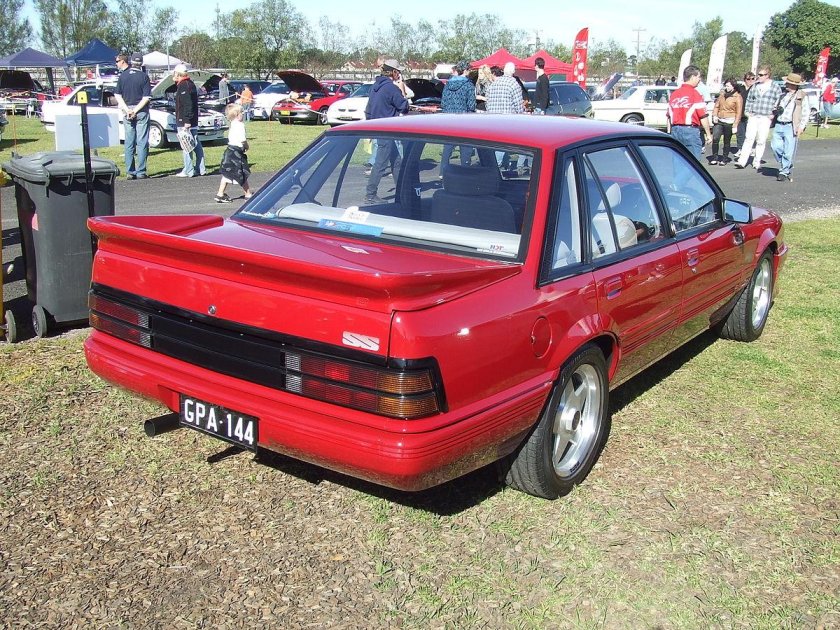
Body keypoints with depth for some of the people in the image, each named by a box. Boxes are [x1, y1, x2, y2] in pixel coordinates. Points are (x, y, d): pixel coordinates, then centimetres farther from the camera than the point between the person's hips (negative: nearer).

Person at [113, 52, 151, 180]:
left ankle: (130, 172, 8)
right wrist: (135, 110, -10)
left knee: (129, 143, 8)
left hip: (127, 112, 3)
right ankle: (140, 172, -3)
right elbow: (146, 97, -11)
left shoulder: (122, 76, 4)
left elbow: (117, 95, 1)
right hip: (141, 112, -3)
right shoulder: (144, 76, -4)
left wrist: (127, 110, -6)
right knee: (142, 143, 0)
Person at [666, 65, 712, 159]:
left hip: (675, 130, 6)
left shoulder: (674, 94, 11)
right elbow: (703, 117, -9)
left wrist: (669, 133, 20)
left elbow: (669, 116, 13)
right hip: (690, 130, -6)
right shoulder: (695, 94, -7)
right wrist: (708, 134, -3)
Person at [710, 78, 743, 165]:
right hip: (719, 121, 4)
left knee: (727, 142, 5)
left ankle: (724, 159, 16)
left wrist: (735, 124, -12)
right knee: (715, 139, -9)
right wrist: (714, 116, 1)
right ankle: (715, 158, 3)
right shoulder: (722, 94, 12)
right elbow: (716, 106, 18)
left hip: (729, 122, -4)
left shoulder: (737, 97, -4)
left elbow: (738, 112, -6)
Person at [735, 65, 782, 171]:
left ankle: (757, 162, 11)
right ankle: (742, 161, -9)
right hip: (753, 117, 2)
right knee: (749, 138, -6)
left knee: (761, 141, 2)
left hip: (766, 118, -2)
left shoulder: (775, 88, 1)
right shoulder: (755, 86, 12)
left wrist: (773, 114, -7)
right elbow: (749, 99, 20)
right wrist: (747, 111, 9)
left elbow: (779, 102, 0)